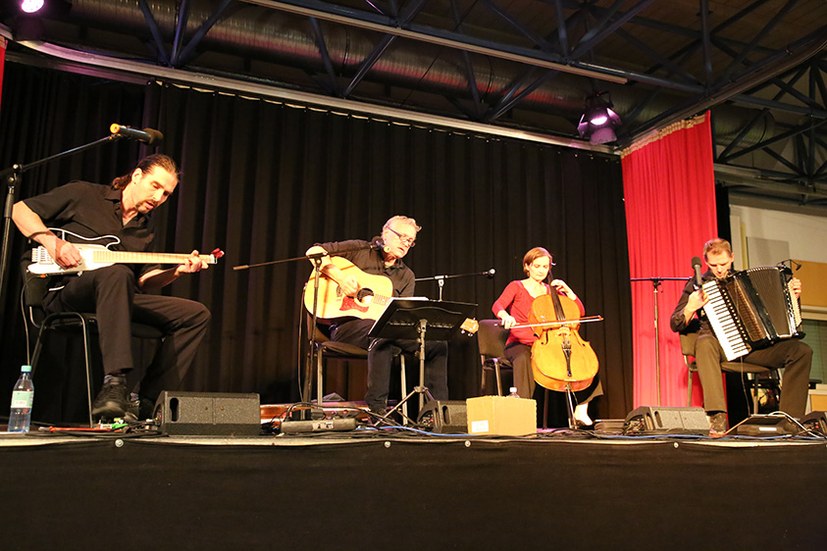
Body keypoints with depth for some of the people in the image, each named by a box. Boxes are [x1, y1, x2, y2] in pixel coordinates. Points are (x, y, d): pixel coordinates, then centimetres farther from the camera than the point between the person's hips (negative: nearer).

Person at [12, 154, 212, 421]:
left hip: (115, 299, 6)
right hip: (65, 292, -6)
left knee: (196, 314, -7)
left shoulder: (145, 230, 20)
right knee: (117, 273, -41)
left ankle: (148, 401, -13)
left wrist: (178, 270, -1)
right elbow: (20, 209, 4)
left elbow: (144, 280, 17)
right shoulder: (83, 195, 3)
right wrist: (51, 241, -13)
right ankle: (114, 386, -48)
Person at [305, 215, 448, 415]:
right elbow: (314, 251, -2)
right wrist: (340, 277, -16)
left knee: (437, 344, -14)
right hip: (346, 323, -5)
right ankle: (377, 409, -34)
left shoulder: (406, 276, 16)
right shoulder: (360, 250, 5)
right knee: (382, 333, -40)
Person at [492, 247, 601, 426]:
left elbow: (580, 312, 11)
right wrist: (506, 316, -37)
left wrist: (567, 290, 0)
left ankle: (581, 410, -15)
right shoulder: (517, 287, 5)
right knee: (524, 359, -40)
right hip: (519, 344, -4)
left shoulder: (552, 291, 15)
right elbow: (497, 306, -14)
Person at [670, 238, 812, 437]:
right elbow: (675, 325, 1)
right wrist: (690, 308, -18)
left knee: (802, 351, -17)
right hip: (720, 346, -4)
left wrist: (792, 297, 8)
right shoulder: (697, 285, 7)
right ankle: (717, 417, -45)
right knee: (704, 342, -40)